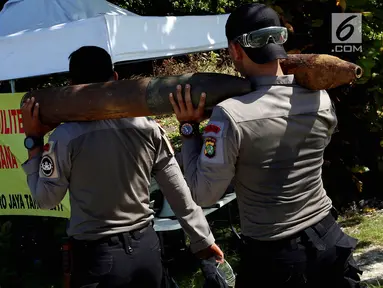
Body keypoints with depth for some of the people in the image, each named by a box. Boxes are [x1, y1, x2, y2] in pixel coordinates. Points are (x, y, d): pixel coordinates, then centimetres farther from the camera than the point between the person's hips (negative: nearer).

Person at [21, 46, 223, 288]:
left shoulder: (66, 137, -14)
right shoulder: (148, 128, -6)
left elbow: (45, 199, -4)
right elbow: (179, 191, 0)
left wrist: (33, 141, 2)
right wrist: (203, 239, 11)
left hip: (97, 255, -3)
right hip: (146, 246, 3)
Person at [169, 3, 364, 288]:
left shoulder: (231, 115, -22)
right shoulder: (322, 100, -6)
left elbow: (204, 194, -13)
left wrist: (189, 129, -5)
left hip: (273, 257, -3)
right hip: (330, 242, 4)